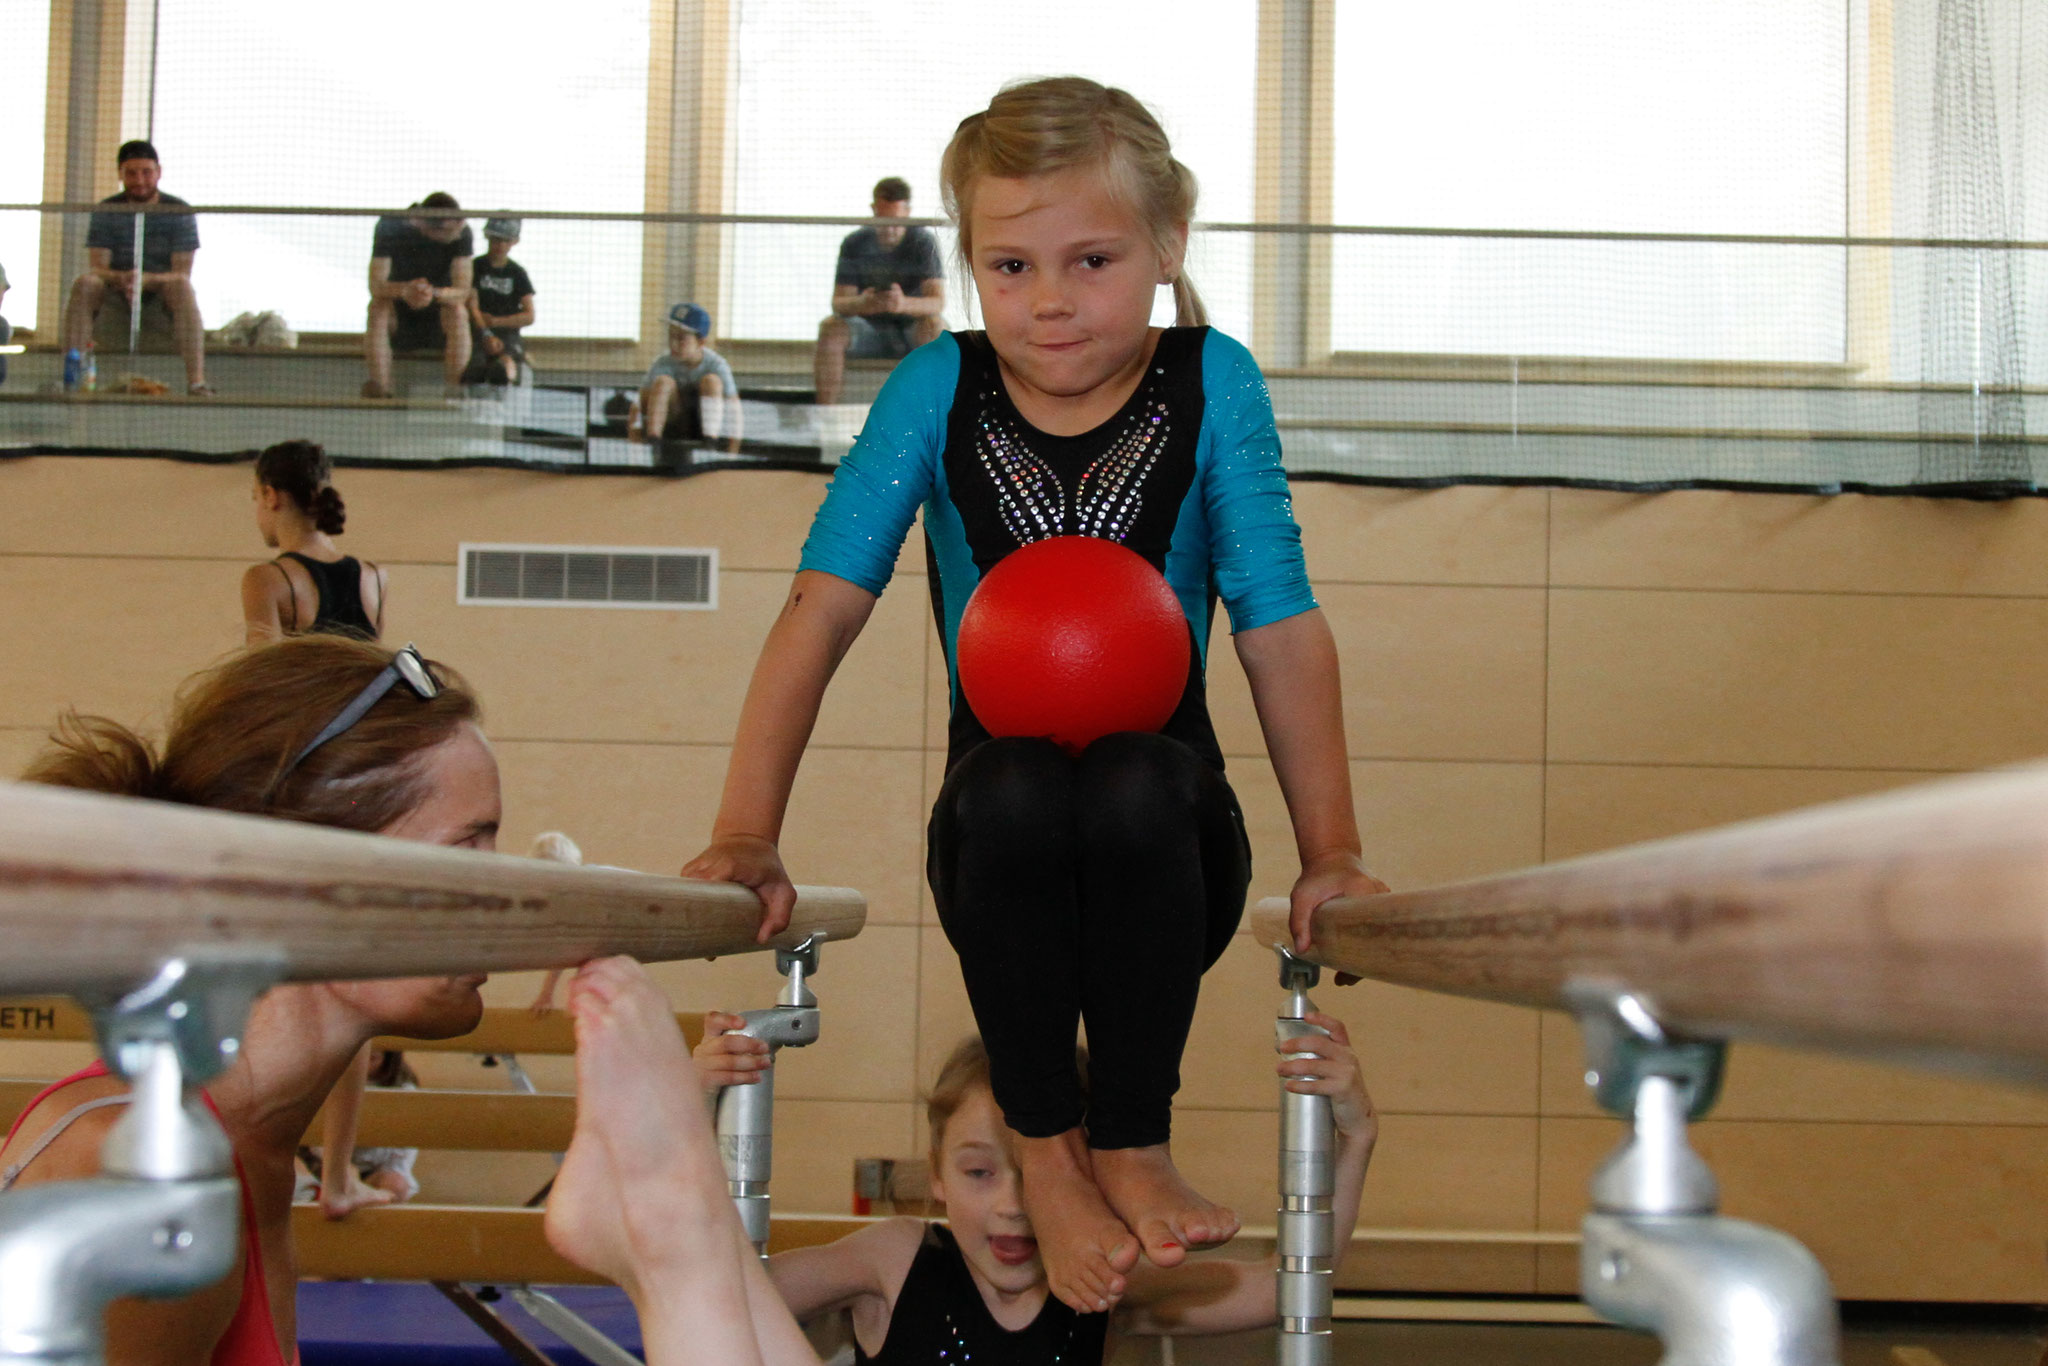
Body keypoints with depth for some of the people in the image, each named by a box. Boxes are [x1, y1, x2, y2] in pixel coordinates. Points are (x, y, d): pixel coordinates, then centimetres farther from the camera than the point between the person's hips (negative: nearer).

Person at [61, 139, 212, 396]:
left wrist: (145, 279, -33)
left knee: (182, 285, -35)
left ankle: (196, 382, -47)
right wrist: (122, 278, -33)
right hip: (115, 289, 1)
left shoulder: (179, 212, -3)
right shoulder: (106, 212, 1)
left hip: (162, 290, -1)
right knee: (83, 283, -30)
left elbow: (183, 274, -12)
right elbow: (96, 268, -8)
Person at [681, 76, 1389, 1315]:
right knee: (1017, 784, -34)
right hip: (1001, 844, 1)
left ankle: (1135, 1140, -15)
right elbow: (823, 609, -6)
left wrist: (1331, 853, -10)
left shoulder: (1213, 383, -2)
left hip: (1166, 844, 0)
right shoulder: (939, 389, 0)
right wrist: (747, 836, -14)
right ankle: (1046, 1146, -13)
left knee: (1134, 782, -35)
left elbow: (1282, 628, -4)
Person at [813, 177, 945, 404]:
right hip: (870, 330, 2)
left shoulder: (924, 242, -9)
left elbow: (938, 302, -20)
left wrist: (904, 304, -43)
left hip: (912, 329, -2)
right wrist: (859, 304, -34)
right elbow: (838, 303, -7)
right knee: (831, 328, -26)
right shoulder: (855, 244, -3)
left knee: (935, 325, -34)